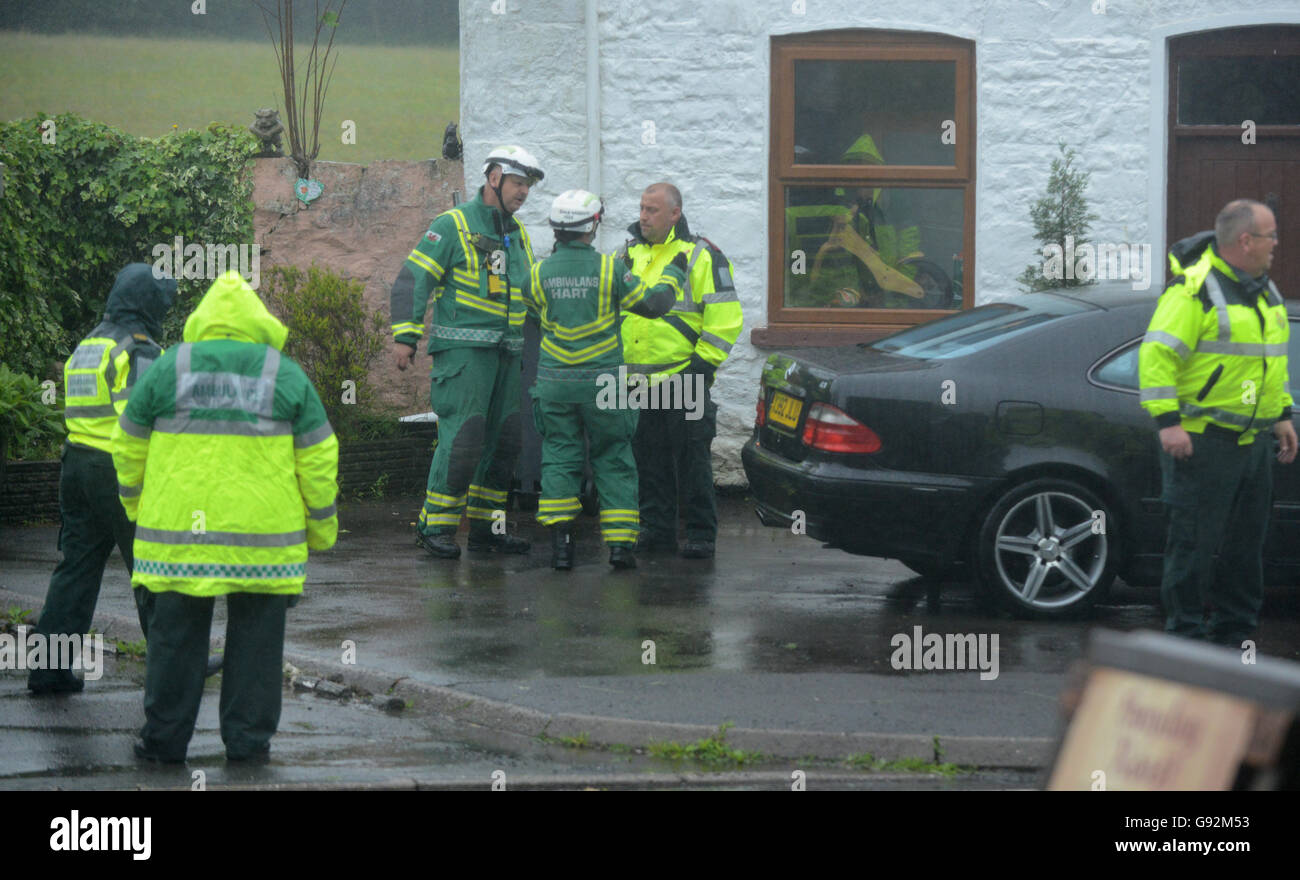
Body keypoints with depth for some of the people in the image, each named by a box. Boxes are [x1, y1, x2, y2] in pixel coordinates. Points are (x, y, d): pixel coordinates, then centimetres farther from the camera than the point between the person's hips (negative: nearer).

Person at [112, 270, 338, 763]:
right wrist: (322, 527, 15)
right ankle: (247, 738, 9)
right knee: (255, 636, 8)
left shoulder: (167, 370, 3)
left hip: (178, 533, 0)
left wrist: (136, 507, 25)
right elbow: (318, 459, 4)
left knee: (176, 635, 8)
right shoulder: (286, 377, 3)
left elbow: (129, 448, 10)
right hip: (263, 537, 0)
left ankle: (164, 739, 11)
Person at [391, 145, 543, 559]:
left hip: (504, 354, 8)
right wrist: (405, 336, -16)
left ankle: (485, 525, 16)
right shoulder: (454, 225, -6)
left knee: (503, 440, 8)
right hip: (462, 349, -8)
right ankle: (435, 526, -8)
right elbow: (411, 280, -9)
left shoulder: (517, 234, 17)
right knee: (462, 436, -14)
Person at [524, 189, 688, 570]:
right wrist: (673, 274, 15)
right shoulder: (609, 269, -8)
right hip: (601, 381, -2)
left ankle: (559, 540, -3)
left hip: (554, 381, 2)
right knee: (613, 460, 8)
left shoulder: (540, 273, -1)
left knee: (560, 457, 8)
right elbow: (652, 303, -3)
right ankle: (620, 542, 2)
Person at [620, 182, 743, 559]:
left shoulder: (700, 256, -4)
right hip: (637, 380, 6)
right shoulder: (630, 255, 15)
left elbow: (725, 316, -7)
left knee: (691, 460, -4)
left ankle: (701, 535, 2)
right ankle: (656, 529, 17)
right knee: (648, 460, 9)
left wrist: (703, 363, -12)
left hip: (682, 376, -6)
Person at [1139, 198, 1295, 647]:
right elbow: (1157, 354, -17)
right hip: (1201, 441, -9)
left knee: (1246, 543, 11)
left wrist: (1281, 415, 23)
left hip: (1251, 439, 9)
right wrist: (1168, 420, -22)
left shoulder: (1264, 290, 16)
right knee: (1194, 542, -4)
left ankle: (1233, 634, 20)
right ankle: (1185, 637, 3)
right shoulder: (1195, 290, -13)